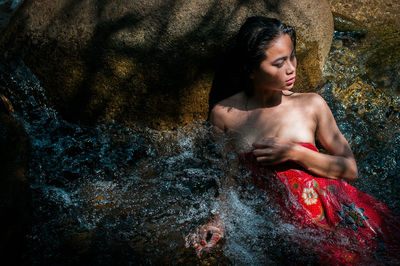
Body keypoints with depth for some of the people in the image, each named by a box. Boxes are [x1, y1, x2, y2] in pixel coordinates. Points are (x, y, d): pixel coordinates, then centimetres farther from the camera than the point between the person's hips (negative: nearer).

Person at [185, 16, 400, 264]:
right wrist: (216, 224, -7)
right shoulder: (224, 114, 1)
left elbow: (350, 169, 7)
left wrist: (295, 153, -7)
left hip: (330, 204, 3)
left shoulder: (312, 104, 4)